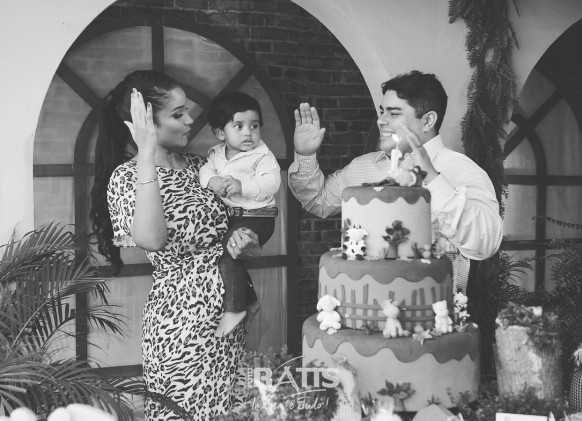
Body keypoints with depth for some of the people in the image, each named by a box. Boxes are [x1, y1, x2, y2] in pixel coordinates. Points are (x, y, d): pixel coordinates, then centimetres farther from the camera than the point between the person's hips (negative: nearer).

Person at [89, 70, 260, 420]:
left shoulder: (198, 165, 8)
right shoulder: (127, 175, -10)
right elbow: (151, 239, -31)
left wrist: (247, 244, -6)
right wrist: (147, 153, -29)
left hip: (227, 318, 7)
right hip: (182, 322, -6)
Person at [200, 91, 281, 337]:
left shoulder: (262, 156, -9)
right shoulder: (216, 154, 11)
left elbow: (271, 183, -21)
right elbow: (205, 170, 1)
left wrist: (242, 185, -33)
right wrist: (212, 181, -21)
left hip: (255, 217, -8)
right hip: (228, 215, 8)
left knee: (227, 254, -22)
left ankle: (234, 308, -13)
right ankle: (249, 300, 24)